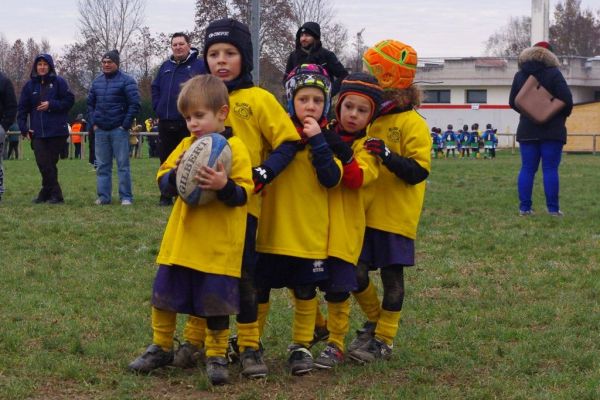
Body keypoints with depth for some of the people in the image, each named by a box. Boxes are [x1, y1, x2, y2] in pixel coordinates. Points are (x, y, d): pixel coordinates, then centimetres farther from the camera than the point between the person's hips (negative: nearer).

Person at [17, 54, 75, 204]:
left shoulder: (59, 82, 2)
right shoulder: (30, 85, 11)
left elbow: (69, 100, -2)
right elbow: (23, 107, 9)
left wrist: (51, 105, -11)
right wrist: (23, 128, 0)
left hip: (57, 131, -3)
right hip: (38, 132, 3)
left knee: (50, 163, 0)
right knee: (43, 163, -6)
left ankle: (46, 193, 9)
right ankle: (55, 194, 2)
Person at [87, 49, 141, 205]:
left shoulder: (126, 81, -5)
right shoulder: (97, 81, 12)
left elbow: (134, 104, -10)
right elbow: (90, 103, 20)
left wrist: (125, 125, -11)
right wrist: (93, 122, 9)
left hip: (119, 130, -5)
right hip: (100, 130, 5)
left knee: (123, 165, -3)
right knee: (102, 166, 7)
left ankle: (126, 197, 0)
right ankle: (103, 196, 12)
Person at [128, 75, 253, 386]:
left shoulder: (234, 148, -9)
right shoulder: (186, 145, 7)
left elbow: (243, 194, -13)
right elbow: (163, 179, 5)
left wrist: (223, 185, -31)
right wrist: (176, 175, -16)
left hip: (218, 246, -5)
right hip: (181, 240, 5)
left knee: (215, 302, 3)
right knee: (164, 294, 11)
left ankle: (216, 356, 18)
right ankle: (161, 348, 28)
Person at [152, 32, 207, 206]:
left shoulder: (199, 65, -3)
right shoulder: (165, 66, 15)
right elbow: (155, 88, 22)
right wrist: (158, 107, 9)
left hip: (189, 123, -5)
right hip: (166, 123, 5)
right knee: (166, 160, 9)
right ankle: (166, 196, 17)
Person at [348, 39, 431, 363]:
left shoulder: (412, 124, -11)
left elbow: (418, 172, -18)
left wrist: (387, 155, -31)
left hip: (396, 216, -6)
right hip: (365, 213, 6)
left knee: (391, 276, 4)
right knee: (355, 273, 3)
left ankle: (384, 339, 15)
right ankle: (374, 321, 27)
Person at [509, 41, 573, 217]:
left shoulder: (519, 75, 7)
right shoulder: (553, 73, -7)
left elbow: (512, 102, 10)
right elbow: (567, 99, -14)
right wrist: (563, 115, 5)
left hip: (527, 130, 4)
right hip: (552, 130, -4)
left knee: (527, 169, 5)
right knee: (550, 169, -3)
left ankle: (525, 207, 1)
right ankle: (553, 208, -4)